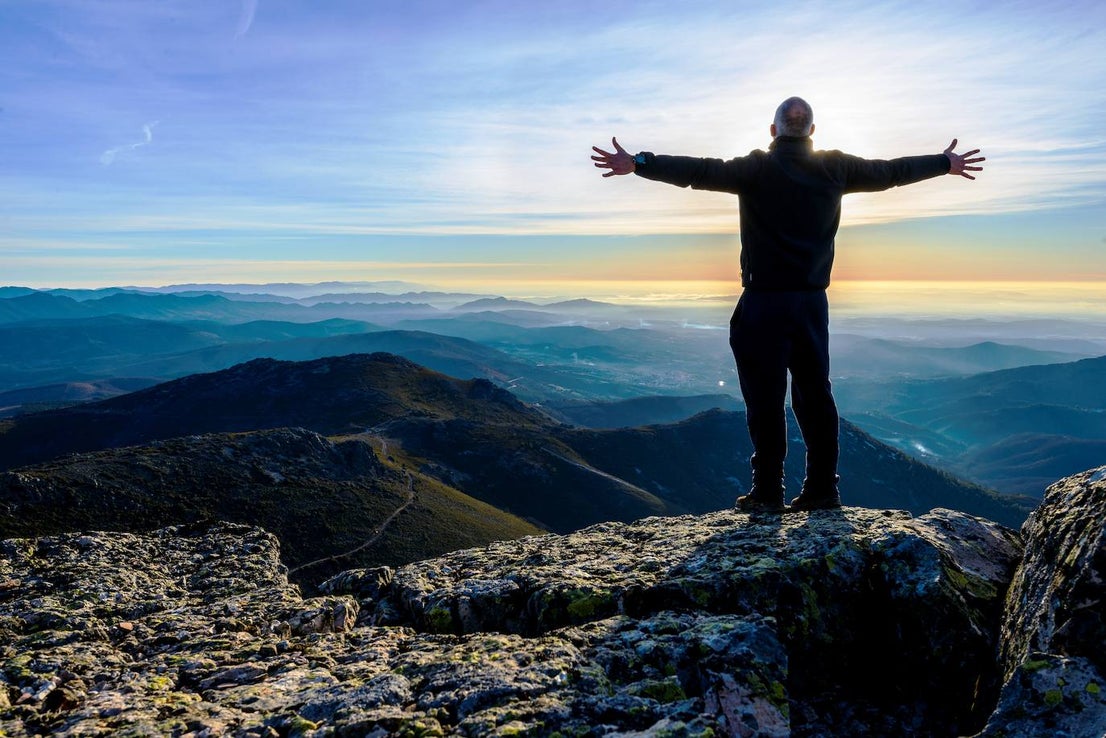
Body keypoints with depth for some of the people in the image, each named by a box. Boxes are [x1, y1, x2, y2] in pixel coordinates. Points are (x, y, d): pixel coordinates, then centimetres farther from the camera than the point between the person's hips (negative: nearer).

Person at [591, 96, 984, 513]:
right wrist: (945, 163, 36)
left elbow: (701, 171, -16)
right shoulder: (835, 168, 7)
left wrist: (639, 164, -17)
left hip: (763, 301, -4)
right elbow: (890, 171, 20)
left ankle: (767, 493, 4)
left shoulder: (755, 168, -6)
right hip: (813, 301, 4)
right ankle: (822, 489, 17)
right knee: (815, 394, 11)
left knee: (765, 397, 0)